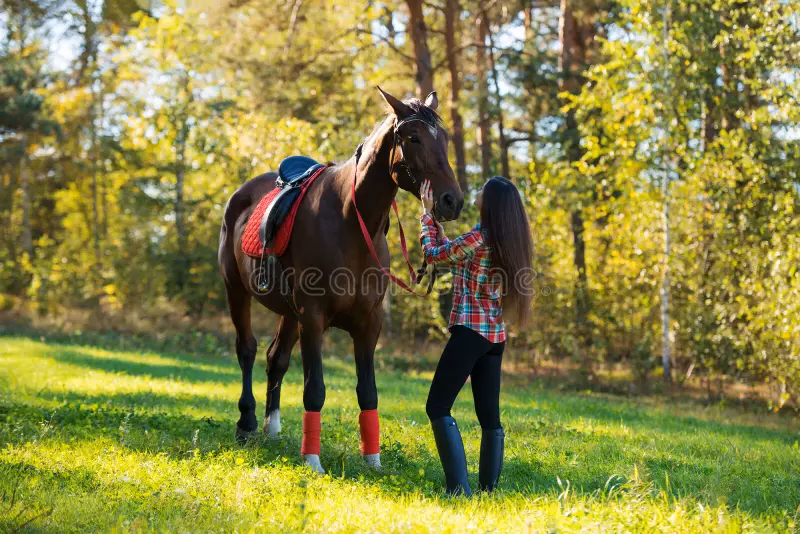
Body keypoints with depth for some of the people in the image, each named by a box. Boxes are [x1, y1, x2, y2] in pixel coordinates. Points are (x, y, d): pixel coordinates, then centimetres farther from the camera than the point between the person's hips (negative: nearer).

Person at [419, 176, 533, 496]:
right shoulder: (507, 241, 11)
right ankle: (488, 488, 11)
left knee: (437, 407, -4)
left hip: (470, 331, -8)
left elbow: (434, 255, -2)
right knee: (489, 415, 10)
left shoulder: (478, 238, -14)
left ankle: (459, 488, -13)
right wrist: (434, 219, 25)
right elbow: (454, 254, 21)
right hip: (495, 336, 8)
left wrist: (427, 214, 9)